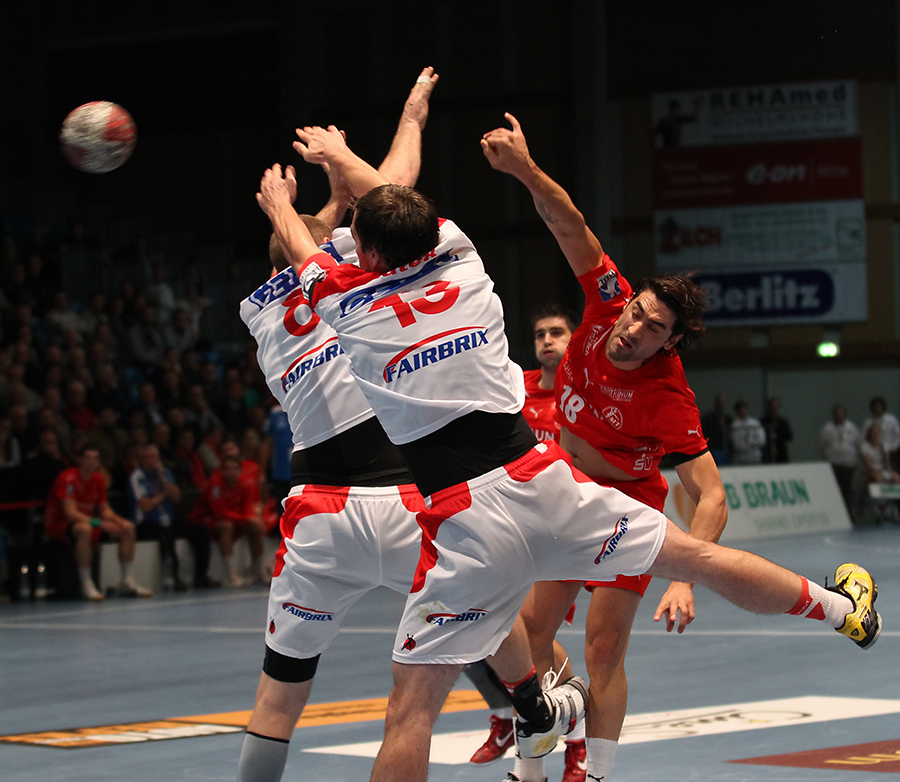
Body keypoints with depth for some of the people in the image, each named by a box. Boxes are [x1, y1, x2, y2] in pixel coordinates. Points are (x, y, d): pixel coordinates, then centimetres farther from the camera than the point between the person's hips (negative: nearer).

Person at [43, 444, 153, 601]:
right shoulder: (68, 478, -21)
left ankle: (127, 583, 1)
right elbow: (70, 513, -28)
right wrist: (100, 524, -35)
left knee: (128, 528, -2)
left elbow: (104, 509, 10)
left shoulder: (98, 479, 4)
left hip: (87, 522, 8)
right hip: (59, 525, -8)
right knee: (85, 529, -42)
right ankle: (87, 586, -34)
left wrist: (117, 521, -13)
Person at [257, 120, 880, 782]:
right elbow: (399, 211, 30)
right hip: (544, 480, 4)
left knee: (412, 708, 4)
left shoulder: (349, 302, 1)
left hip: (464, 522, -4)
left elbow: (299, 247, 25)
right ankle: (844, 609, 37)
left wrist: (278, 203, 48)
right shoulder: (461, 266, 8)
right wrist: (341, 156, 48)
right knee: (697, 556, 20)